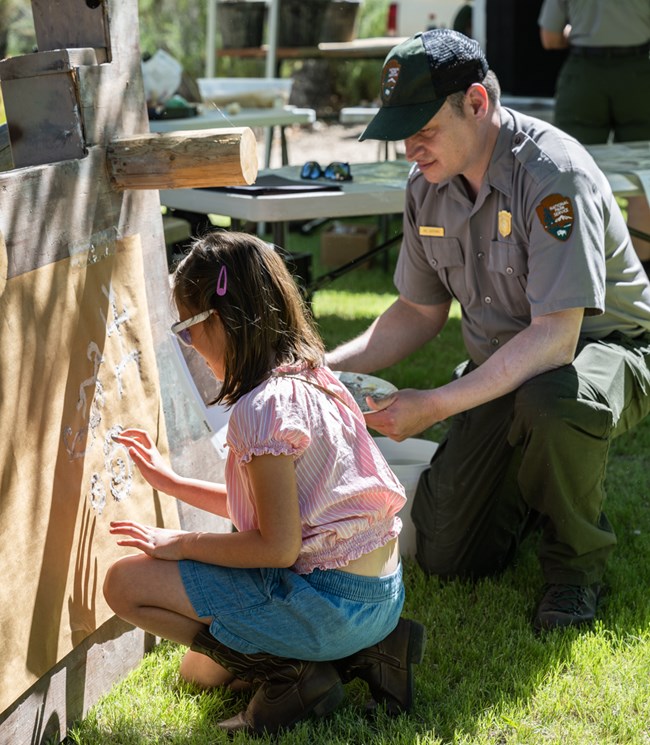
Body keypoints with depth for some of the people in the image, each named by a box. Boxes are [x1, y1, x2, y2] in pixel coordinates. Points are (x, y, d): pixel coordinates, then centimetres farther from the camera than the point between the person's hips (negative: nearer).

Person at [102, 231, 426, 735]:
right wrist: (170, 481, 22)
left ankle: (291, 674, -6)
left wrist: (181, 544, -7)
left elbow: (277, 545, -21)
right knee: (199, 670, 27)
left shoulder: (262, 409, -21)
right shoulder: (310, 378, 8)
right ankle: (359, 652, 12)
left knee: (126, 583, -7)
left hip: (330, 600, -10)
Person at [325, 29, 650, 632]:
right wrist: (330, 366, -7)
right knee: (443, 557, -2)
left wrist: (435, 406, -36)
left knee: (551, 401, -43)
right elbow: (420, 311, 8)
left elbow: (555, 335, -33)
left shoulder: (552, 172, -28)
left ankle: (576, 561, -13)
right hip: (502, 368, 6)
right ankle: (532, 487, 30)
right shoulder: (428, 184, -4)